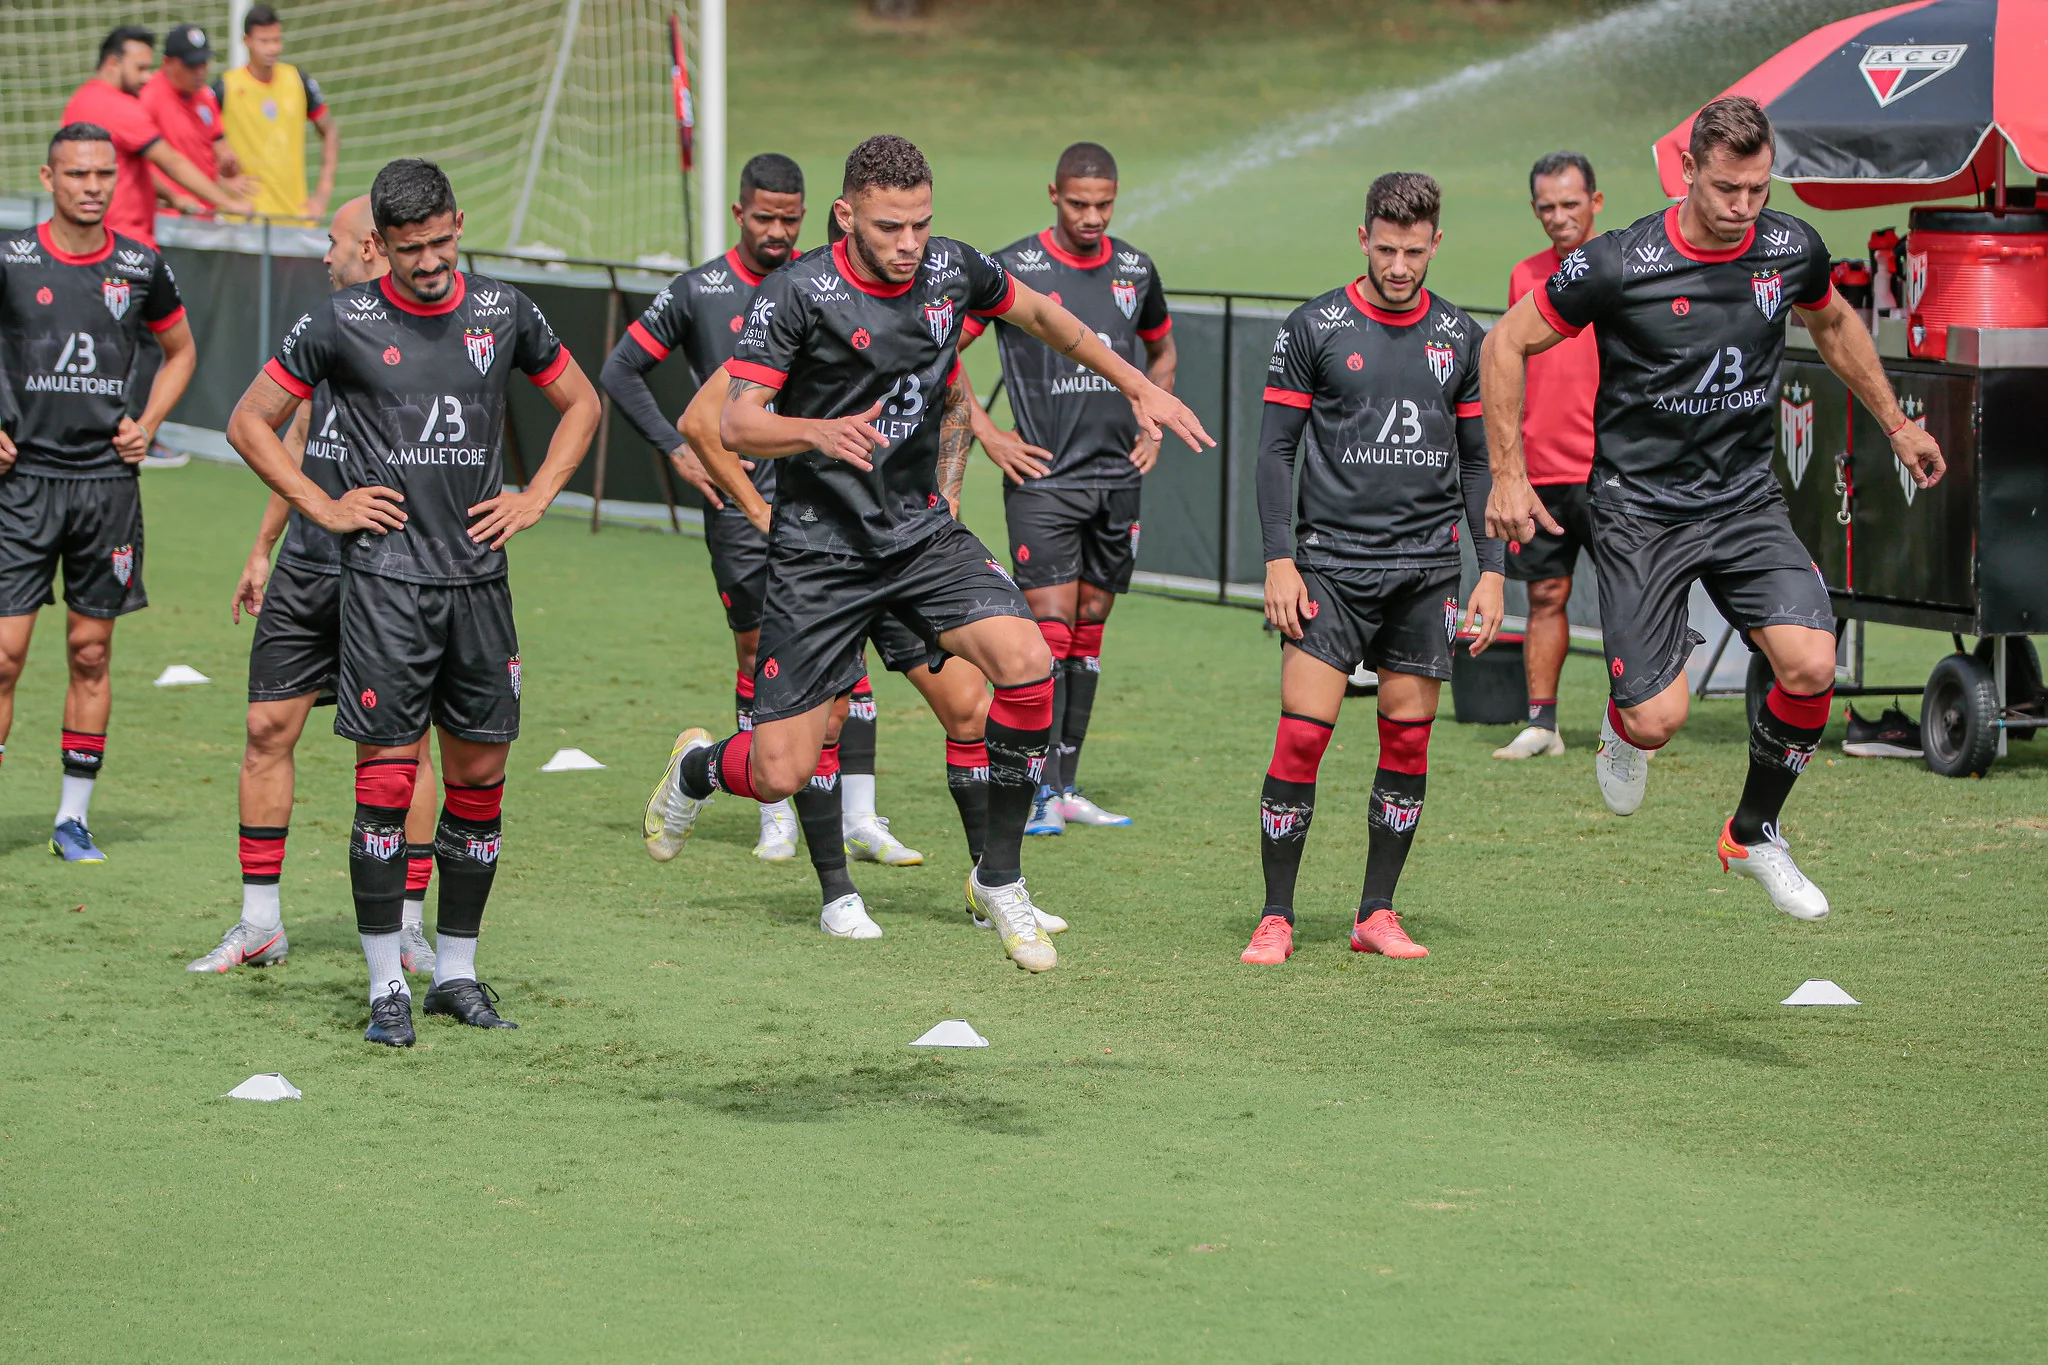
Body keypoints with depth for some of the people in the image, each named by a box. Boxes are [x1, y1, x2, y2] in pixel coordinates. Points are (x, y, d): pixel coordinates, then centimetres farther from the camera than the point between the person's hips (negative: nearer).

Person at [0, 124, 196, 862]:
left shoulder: (141, 268, 4)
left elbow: (179, 349, 22)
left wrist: (148, 425, 8)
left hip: (107, 479, 3)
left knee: (91, 654, 7)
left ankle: (74, 815, 15)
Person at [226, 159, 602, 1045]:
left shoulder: (502, 313, 6)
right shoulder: (342, 324, -2)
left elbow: (580, 404, 21)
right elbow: (250, 422, 6)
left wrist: (533, 501, 9)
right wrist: (324, 508, -1)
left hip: (478, 576, 3)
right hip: (384, 580, -3)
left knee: (479, 775, 5)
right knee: (386, 778, -7)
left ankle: (456, 970, 17)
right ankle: (386, 984, -1)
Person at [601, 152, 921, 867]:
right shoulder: (698, 292, 0)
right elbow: (620, 371, 5)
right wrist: (677, 449, -2)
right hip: (742, 502, -1)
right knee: (760, 654, 2)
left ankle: (860, 819, -3)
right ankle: (777, 818, 13)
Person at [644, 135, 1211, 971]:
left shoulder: (951, 269, -2)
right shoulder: (797, 294, -16)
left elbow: (1040, 314, 19)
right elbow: (736, 425, -19)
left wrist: (1138, 386, 20)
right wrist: (820, 433, -37)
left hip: (924, 532, 4)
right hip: (820, 549, -4)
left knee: (1026, 663, -22)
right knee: (782, 774, -8)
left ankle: (999, 879, -5)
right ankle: (699, 766, 32)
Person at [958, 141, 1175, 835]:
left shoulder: (1135, 270, 7)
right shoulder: (1013, 269, -8)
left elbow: (1161, 352, 26)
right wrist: (986, 433, -7)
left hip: (1117, 477, 5)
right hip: (1043, 476, -5)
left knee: (1089, 627, 9)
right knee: (1049, 627, -12)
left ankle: (1066, 787, 16)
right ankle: (1042, 794, -12)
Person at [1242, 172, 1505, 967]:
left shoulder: (1459, 337, 9)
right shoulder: (1313, 329, 0)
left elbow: (1476, 461, 14)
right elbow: (1276, 449, 2)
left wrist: (1492, 571, 8)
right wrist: (1279, 559, -7)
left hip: (1426, 569, 3)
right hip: (1330, 564, -3)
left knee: (1408, 737, 2)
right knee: (1302, 733, -9)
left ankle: (1377, 916, 12)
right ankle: (1276, 920, -2)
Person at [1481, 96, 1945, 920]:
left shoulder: (1793, 249, -4)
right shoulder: (1618, 265, -17)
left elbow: (1833, 323, 20)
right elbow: (1507, 343, -6)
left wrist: (1895, 425, 24)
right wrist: (1508, 475, -8)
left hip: (1746, 498, 4)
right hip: (1639, 506, -3)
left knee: (1811, 667, -17)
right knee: (1657, 722, -11)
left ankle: (1755, 835, 8)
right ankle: (1622, 716, 30)